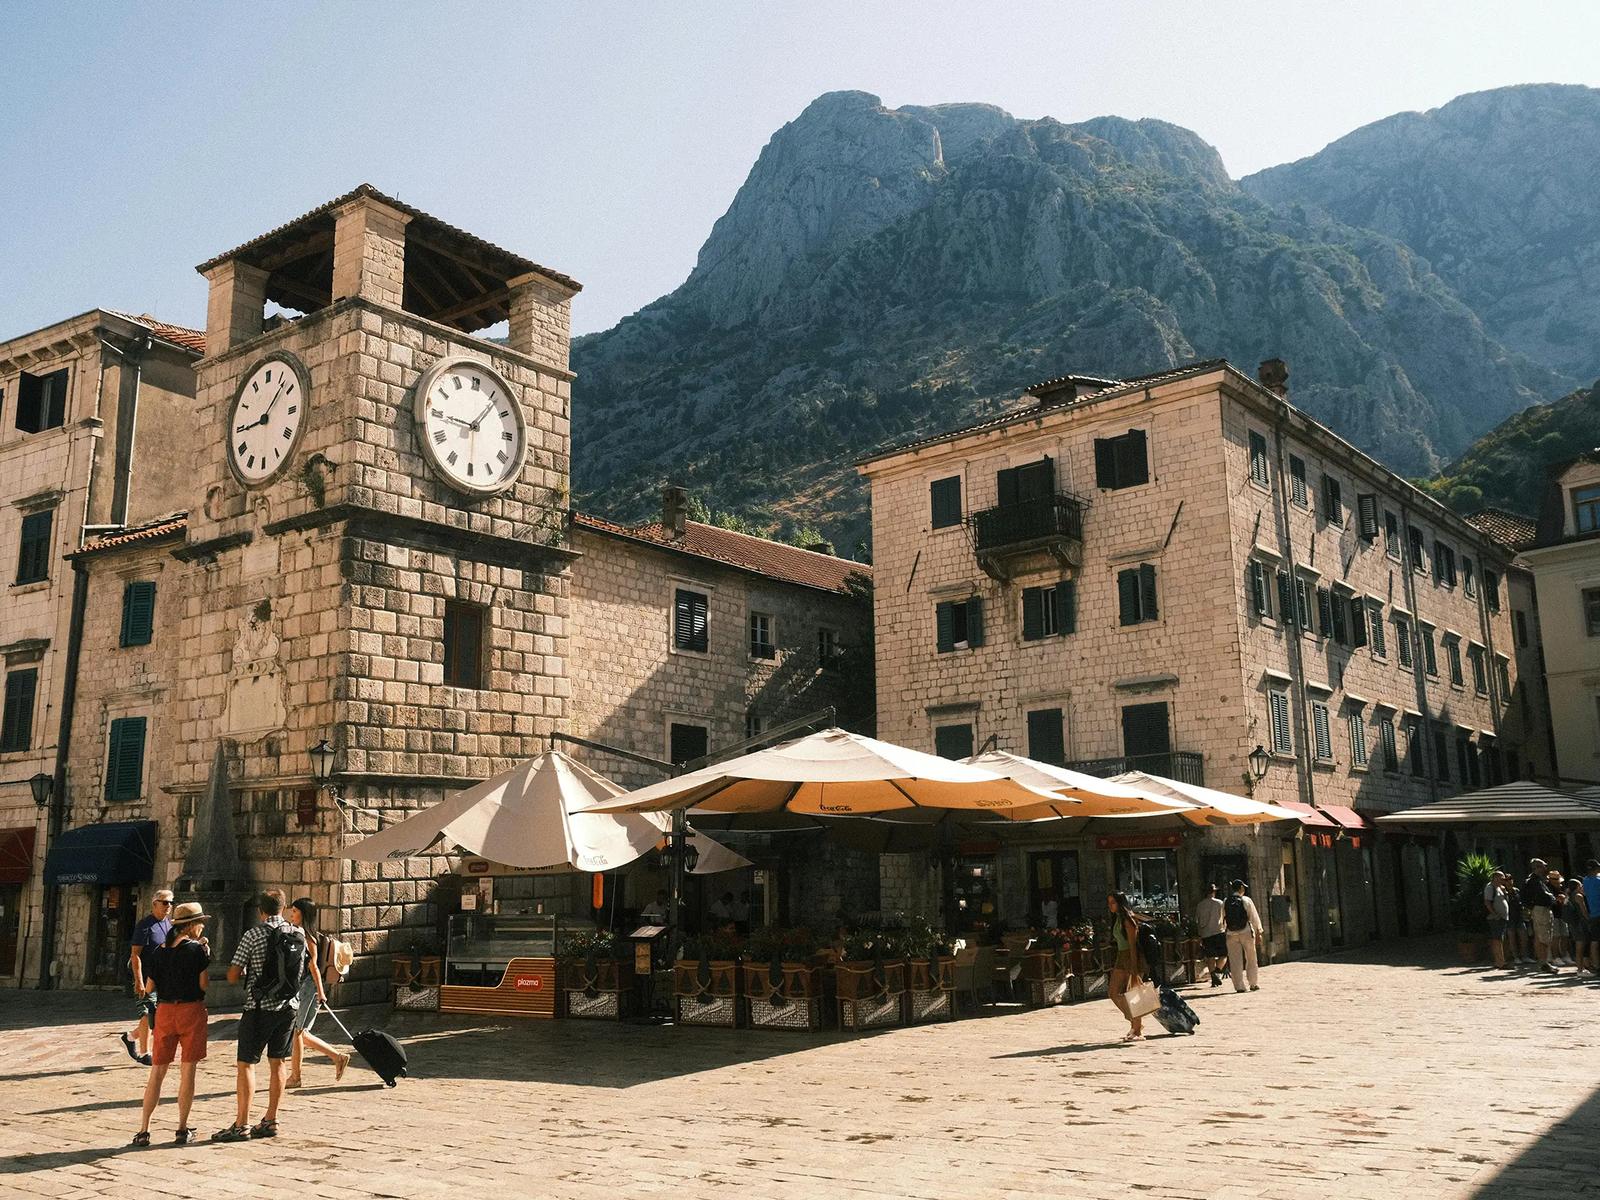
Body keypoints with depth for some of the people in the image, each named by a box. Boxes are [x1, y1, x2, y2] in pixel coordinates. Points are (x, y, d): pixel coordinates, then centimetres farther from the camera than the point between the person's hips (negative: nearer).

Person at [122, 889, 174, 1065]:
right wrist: (139, 981, -21)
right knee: (149, 1015, -3)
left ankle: (131, 1037, 29)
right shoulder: (145, 925, -11)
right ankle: (144, 1054, 8)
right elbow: (135, 954, -15)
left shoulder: (169, 925, 13)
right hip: (147, 977, -8)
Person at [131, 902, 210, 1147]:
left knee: (157, 1072, 9)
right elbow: (203, 984, -10)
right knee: (188, 1072, 4)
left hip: (165, 1010, 4)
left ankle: (143, 1130, 5)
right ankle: (183, 1130, 8)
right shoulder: (197, 950, -9)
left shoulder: (161, 952, 7)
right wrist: (206, 955, 1)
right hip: (191, 1010, -4)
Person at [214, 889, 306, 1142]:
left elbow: (232, 976, -9)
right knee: (278, 1063, 12)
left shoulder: (253, 935, -10)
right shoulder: (298, 936, 4)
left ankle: (242, 1125, 1)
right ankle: (270, 1121, 17)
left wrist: (247, 973, 13)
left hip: (260, 1007, -5)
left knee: (246, 1064, 2)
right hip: (288, 1007, 5)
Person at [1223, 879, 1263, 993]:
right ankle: (1253, 984, 19)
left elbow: (1223, 919, 6)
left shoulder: (1225, 902, 2)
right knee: (1251, 959, 13)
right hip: (1246, 932, -2)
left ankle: (1239, 986, 3)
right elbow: (1254, 916, -2)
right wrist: (1258, 931, 8)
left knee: (1235, 961, 4)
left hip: (1231, 935, 2)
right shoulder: (1246, 900, -6)